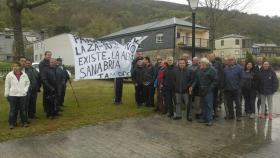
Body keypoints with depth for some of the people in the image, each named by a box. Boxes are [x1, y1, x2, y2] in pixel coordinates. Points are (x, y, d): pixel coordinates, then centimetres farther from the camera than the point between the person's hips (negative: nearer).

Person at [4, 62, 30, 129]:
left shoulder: (24, 75, 0)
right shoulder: (9, 75, -2)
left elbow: (28, 83, 10)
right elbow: (7, 85, 2)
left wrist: (25, 90, -2)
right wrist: (6, 94, 0)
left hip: (22, 95, 1)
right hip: (13, 95, -1)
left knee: (23, 109, 9)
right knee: (13, 110, 4)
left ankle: (24, 122, 20)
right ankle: (12, 123, 14)